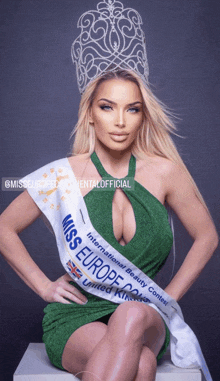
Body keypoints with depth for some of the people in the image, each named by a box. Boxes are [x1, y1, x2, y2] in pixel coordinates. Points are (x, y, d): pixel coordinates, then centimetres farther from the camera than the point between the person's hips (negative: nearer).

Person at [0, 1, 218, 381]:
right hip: (76, 315, -1)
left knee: (133, 316, -34)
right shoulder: (65, 174, -5)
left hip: (145, 318, 2)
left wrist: (169, 297, 4)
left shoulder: (164, 172, -2)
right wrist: (45, 287, 1)